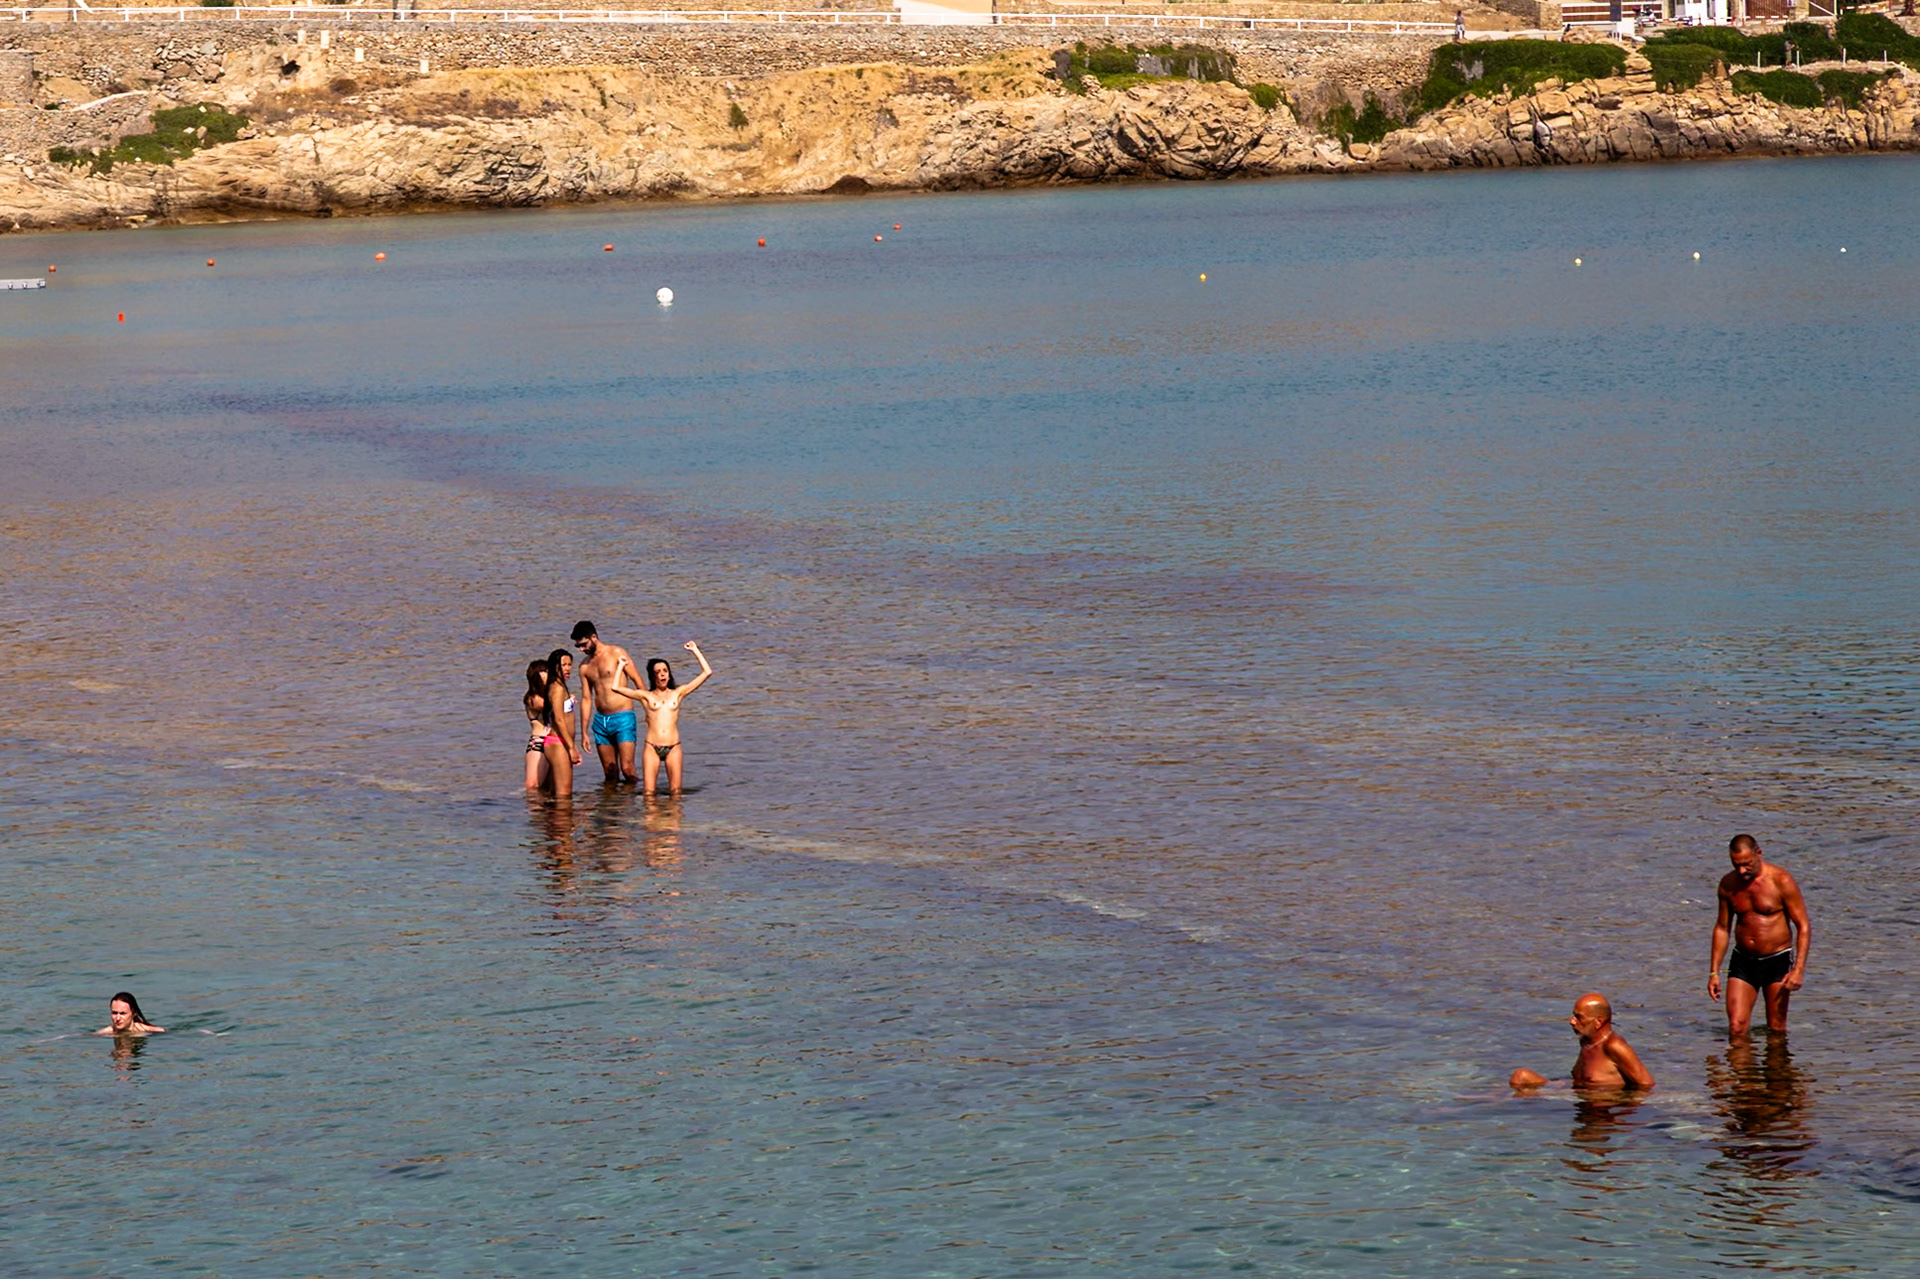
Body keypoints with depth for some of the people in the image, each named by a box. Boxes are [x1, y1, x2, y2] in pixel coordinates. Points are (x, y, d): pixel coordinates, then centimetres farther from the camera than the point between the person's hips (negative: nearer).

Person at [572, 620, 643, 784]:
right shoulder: (585, 665, 12)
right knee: (610, 774, 5)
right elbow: (587, 699, 16)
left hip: (623, 717, -5)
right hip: (600, 720, 5)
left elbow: (638, 681, -4)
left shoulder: (616, 653, -3)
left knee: (627, 769, -13)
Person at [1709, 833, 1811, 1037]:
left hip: (1777, 960, -3)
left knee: (1776, 1030, 1)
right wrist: (1714, 972, 9)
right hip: (1742, 960, 3)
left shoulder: (1780, 881, -11)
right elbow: (1722, 928, 13)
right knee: (1736, 1029, -8)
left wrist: (1799, 969, -18)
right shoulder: (1728, 884, 3)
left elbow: (1804, 926, -9)